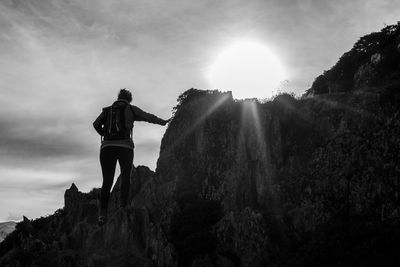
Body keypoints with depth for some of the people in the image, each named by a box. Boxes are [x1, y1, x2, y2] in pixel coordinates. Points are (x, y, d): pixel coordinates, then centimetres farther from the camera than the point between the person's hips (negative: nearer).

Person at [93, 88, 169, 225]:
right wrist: (163, 122, 32)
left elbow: (96, 124, 7)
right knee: (125, 178, 8)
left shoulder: (107, 110, 19)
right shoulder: (130, 109, 13)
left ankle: (103, 213, -10)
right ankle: (123, 207, -5)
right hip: (125, 146, -2)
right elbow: (148, 117, 19)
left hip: (106, 147, 3)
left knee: (107, 181, 3)